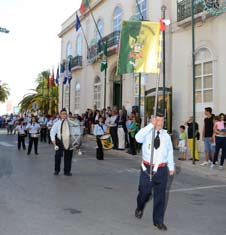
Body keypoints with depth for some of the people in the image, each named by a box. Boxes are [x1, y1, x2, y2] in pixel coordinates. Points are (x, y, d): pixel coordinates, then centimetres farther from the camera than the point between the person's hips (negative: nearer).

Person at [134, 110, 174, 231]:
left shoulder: (166, 135, 6)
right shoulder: (147, 132, -6)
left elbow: (170, 151, 16)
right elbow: (138, 138, -28)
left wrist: (171, 166, 20)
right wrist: (151, 125, -27)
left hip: (162, 169, 3)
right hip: (147, 168, -2)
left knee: (160, 196, 7)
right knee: (144, 192, 8)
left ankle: (158, 221, 23)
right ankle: (140, 208, 43)